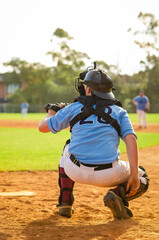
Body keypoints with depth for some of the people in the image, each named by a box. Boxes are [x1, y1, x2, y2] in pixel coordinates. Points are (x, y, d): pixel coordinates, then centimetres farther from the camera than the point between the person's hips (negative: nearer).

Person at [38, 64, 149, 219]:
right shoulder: (119, 112, 12)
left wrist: (51, 113, 42)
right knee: (142, 178, 25)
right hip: (108, 175, -1)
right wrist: (134, 175, -8)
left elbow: (42, 127, 19)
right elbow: (130, 139, -5)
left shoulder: (74, 108, 13)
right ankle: (118, 194, -9)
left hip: (75, 171, 2)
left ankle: (65, 202, 26)